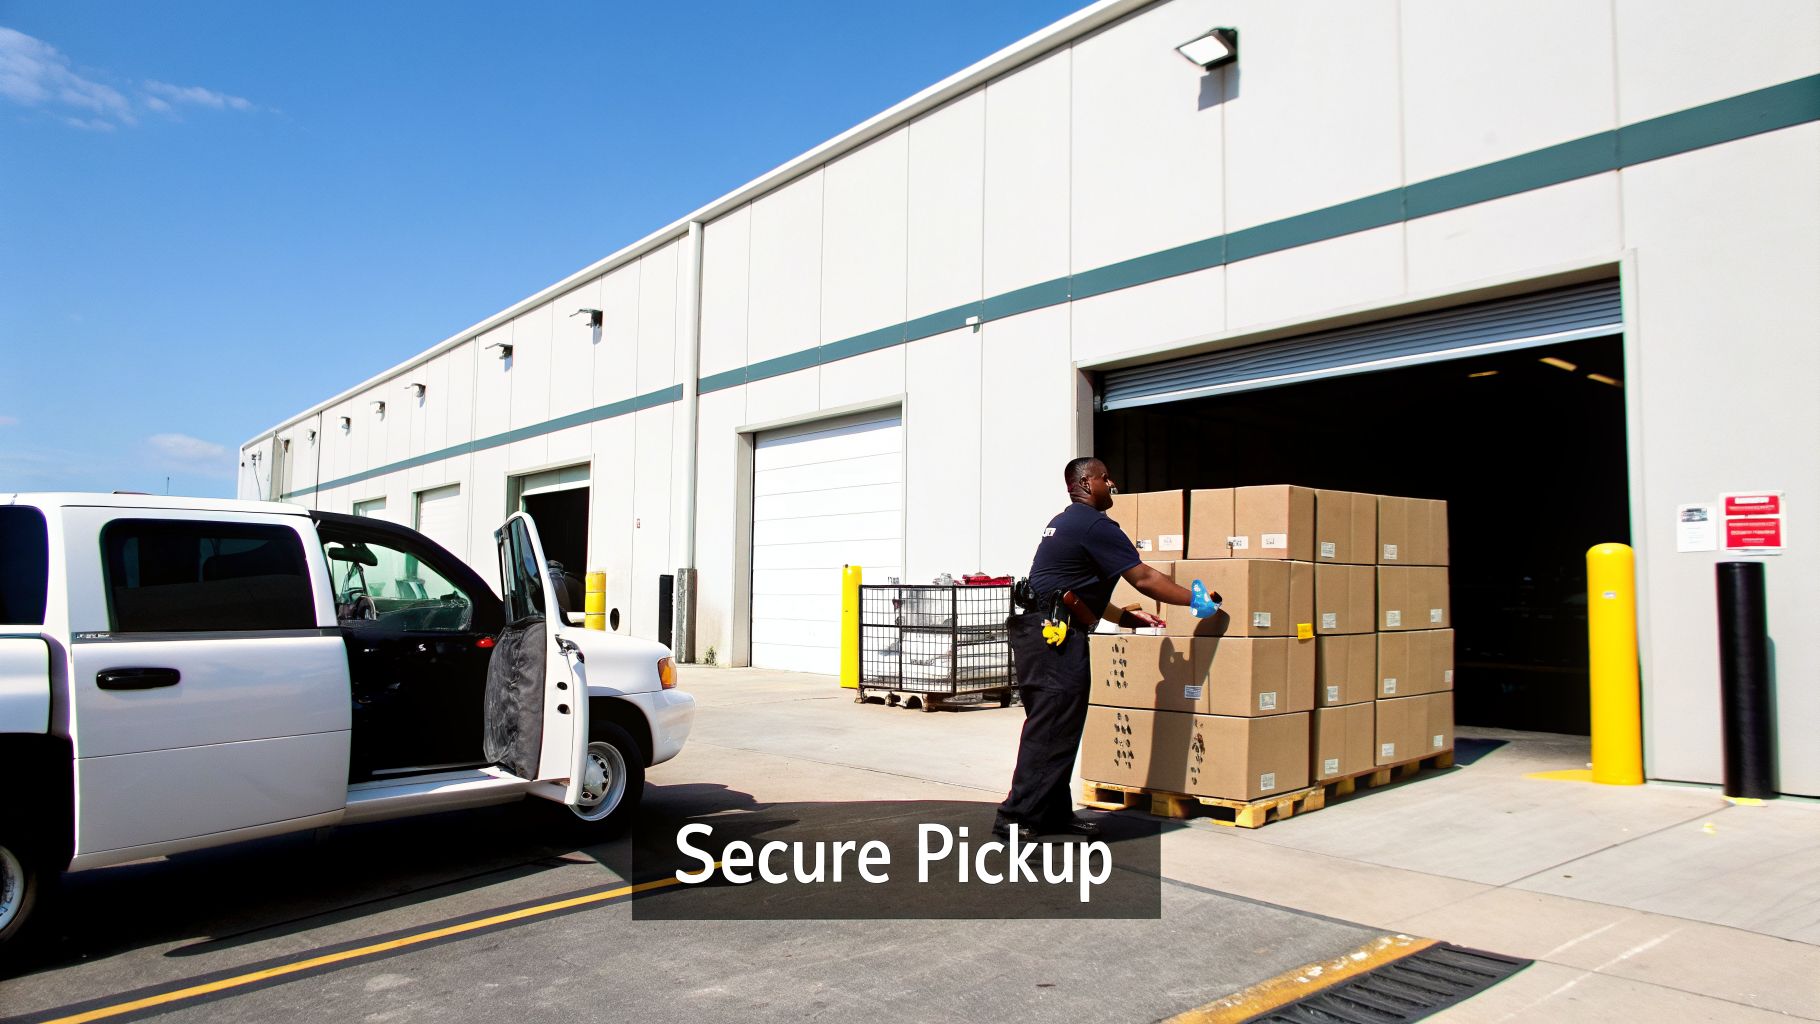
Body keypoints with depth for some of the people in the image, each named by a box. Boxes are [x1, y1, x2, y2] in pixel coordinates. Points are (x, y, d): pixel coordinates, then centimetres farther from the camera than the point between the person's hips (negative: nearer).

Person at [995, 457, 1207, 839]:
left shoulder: (1063, 523, 23)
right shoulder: (1095, 526, -9)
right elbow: (1144, 579, -10)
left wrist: (1126, 617, 24)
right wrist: (1195, 599, 1)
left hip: (1034, 631, 11)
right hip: (1054, 635, -11)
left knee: (1051, 727, 13)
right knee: (1050, 730, -8)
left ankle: (1055, 813, 19)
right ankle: (1016, 817, -7)